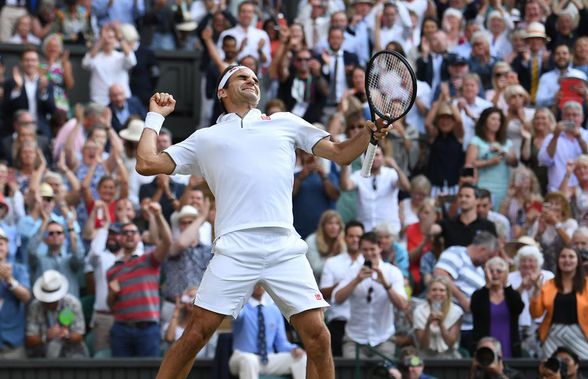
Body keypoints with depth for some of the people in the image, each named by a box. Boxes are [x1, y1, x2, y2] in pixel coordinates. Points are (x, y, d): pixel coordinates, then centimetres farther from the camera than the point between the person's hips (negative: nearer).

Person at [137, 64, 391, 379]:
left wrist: (370, 132, 3)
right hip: (235, 249, -1)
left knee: (317, 336, -7)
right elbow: (147, 163, 17)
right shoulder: (205, 139, 21)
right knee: (195, 335, -7)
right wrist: (155, 116, 23)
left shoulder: (285, 123, 24)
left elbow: (340, 154, 21)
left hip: (286, 249, 1)